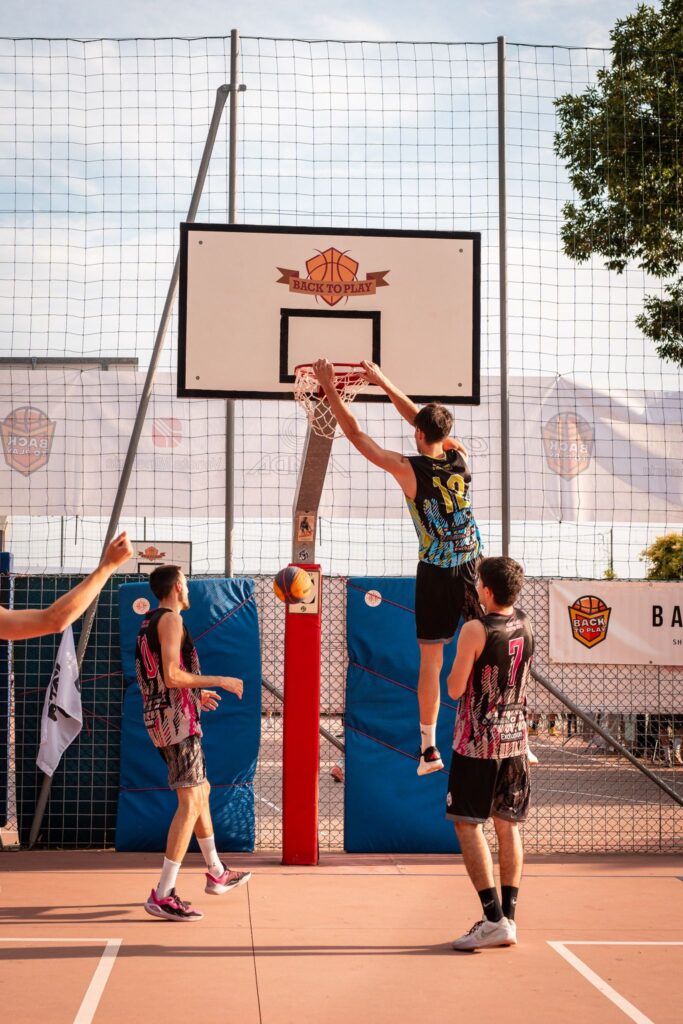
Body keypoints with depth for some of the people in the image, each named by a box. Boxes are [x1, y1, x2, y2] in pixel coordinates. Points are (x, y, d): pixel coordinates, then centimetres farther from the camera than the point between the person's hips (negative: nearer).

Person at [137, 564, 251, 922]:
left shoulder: (148, 623, 17)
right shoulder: (170, 620, -12)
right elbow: (172, 676, -22)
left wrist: (195, 693, 28)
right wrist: (219, 681, -14)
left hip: (161, 717, 10)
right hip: (177, 719, -10)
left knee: (201, 791, 21)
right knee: (190, 802, -12)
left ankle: (217, 873, 33)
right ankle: (163, 895, -16)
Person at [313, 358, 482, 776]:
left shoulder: (409, 470, -12)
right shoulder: (461, 459, -1)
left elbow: (356, 434, -6)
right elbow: (427, 420, 14)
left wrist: (330, 387, 2)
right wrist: (384, 383, 20)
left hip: (435, 575, -3)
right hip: (473, 567, 3)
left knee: (430, 660, 6)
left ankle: (429, 749, 10)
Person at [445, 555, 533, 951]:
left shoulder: (475, 630, -16)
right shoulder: (525, 624, 4)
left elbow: (455, 689, -12)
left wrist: (456, 660, 5)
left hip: (477, 742, -7)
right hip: (515, 739, 7)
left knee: (468, 825, -1)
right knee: (508, 825, 10)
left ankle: (494, 920, -8)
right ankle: (509, 917, 11)